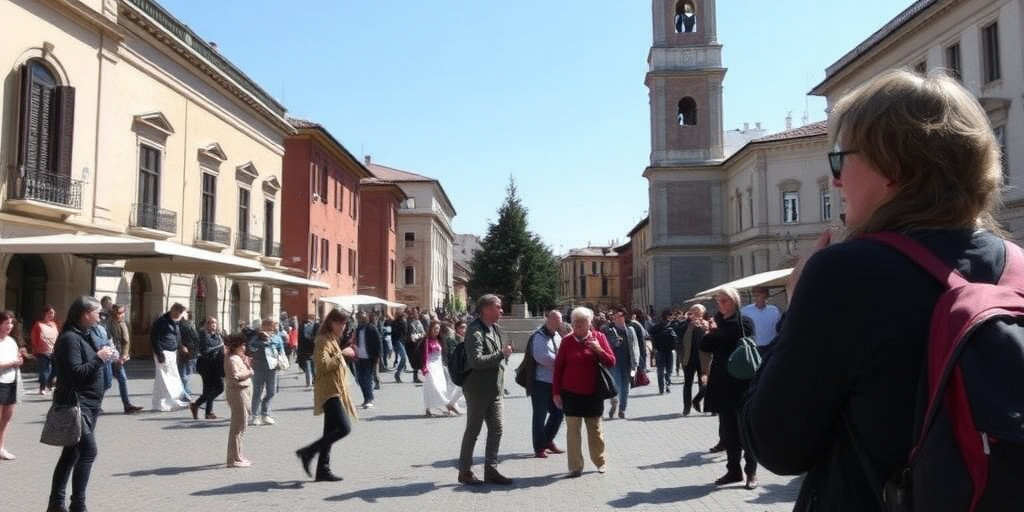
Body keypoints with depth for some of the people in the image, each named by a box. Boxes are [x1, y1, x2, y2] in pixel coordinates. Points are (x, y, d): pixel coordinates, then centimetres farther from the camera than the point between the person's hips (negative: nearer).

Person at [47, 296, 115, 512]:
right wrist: (99, 358, -18)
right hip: (76, 404, -10)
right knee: (88, 451, -12)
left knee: (72, 453, 13)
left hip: (88, 404, 10)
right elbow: (76, 372, -24)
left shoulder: (85, 336, 14)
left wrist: (104, 355, 3)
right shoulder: (70, 338, -16)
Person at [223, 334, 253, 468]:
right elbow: (235, 377, -26)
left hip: (244, 392, 11)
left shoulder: (239, 358, 16)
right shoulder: (232, 359, -15)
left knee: (239, 426, 17)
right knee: (237, 426, -6)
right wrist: (249, 371, -14)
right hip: (238, 393, -11)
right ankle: (234, 459, -1)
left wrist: (248, 365, 5)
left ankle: (237, 456, 27)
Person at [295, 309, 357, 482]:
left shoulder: (333, 340, 19)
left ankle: (323, 470, 15)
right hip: (329, 392, -10)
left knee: (330, 432, 11)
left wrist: (346, 353, 17)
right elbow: (322, 364, -25)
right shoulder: (324, 340, -12)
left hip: (335, 391, 10)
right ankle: (308, 452, -10)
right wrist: (341, 354, -21)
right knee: (344, 427, -19)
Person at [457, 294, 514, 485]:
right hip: (478, 389, -8)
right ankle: (465, 471, 15)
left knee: (496, 430, 10)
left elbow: (504, 351, 25)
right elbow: (476, 361, -27)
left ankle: (491, 470, 19)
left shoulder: (495, 328, 10)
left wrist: (503, 362, 6)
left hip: (494, 389, 8)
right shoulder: (475, 331, -17)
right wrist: (501, 354, -23)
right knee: (473, 431, 3)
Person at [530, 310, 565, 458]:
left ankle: (548, 441, 29)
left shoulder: (557, 336, 13)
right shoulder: (539, 336, -13)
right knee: (540, 415, 0)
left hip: (554, 381, 8)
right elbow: (541, 357, -23)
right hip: (541, 381, -8)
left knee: (558, 412, 13)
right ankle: (539, 448, 10)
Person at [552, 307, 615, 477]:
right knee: (572, 430, 2)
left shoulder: (598, 337, -1)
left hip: (593, 393, 0)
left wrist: (599, 350, -20)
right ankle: (575, 466, 10)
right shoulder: (567, 341, -2)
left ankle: (600, 461, 28)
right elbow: (558, 368, 1)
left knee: (595, 429, 12)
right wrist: (556, 392, -3)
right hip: (571, 393, 0)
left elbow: (611, 362, -3)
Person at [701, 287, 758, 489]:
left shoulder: (744, 323, -3)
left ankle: (751, 471, 10)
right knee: (727, 429, 10)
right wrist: (712, 333, -12)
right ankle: (733, 470, 19)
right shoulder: (718, 322, 11)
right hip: (722, 383, 5)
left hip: (741, 383, -5)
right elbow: (704, 346, 5)